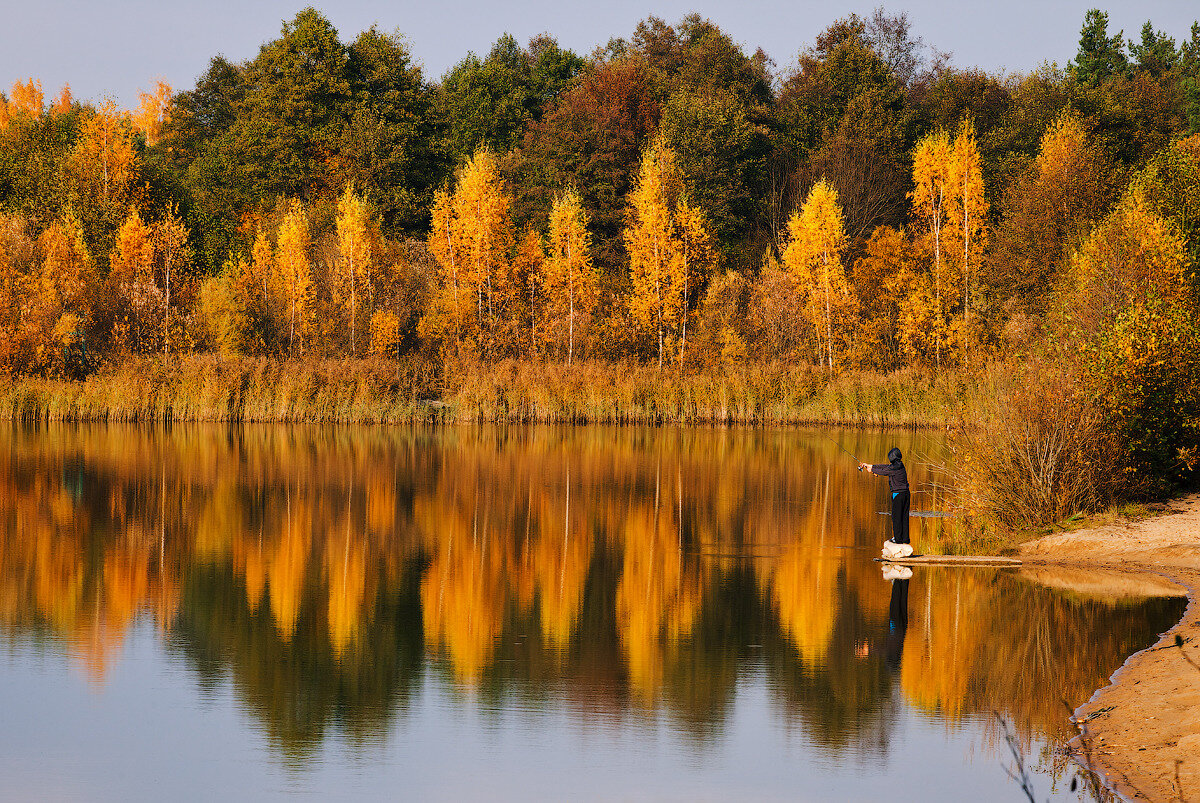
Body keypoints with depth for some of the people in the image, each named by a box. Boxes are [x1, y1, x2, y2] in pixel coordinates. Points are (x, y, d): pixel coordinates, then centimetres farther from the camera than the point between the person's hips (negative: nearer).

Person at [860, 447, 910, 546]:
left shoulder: (895, 467, -17)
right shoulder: (899, 465, 11)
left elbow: (883, 471, -6)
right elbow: (885, 467, 19)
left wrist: (872, 469, 13)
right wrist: (870, 466, 23)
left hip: (898, 494, -9)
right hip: (905, 493, 9)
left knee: (896, 516, -2)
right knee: (904, 516, 10)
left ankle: (898, 538, -1)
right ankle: (905, 538, 13)